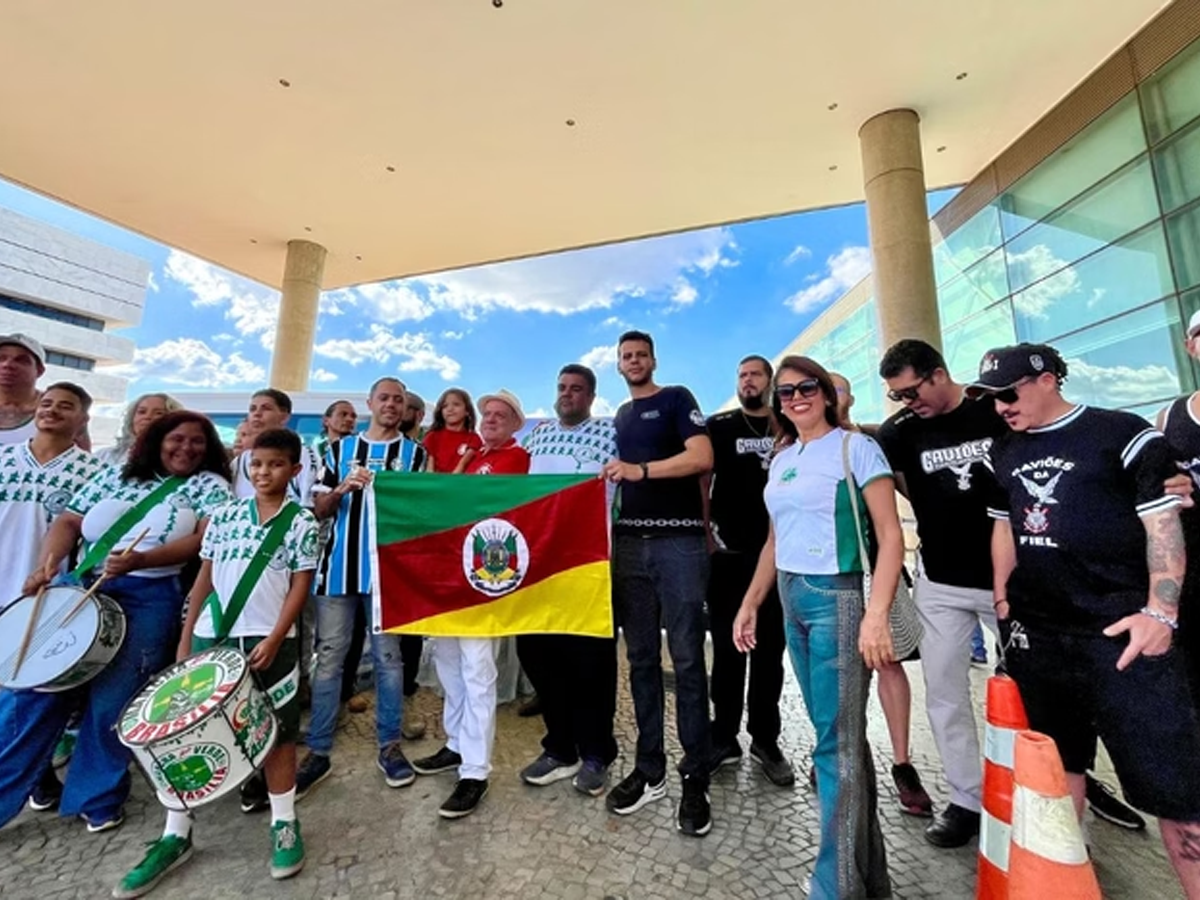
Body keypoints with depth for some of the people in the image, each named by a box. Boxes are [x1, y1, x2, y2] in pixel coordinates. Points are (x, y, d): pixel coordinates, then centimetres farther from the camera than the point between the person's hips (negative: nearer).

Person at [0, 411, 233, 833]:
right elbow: (69, 522, 13)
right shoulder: (117, 475, 13)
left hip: (148, 599, -4)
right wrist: (47, 563, -4)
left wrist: (141, 559, -21)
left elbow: (207, 541, -11)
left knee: (110, 702, 2)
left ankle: (98, 798, 23)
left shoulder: (209, 485, 1)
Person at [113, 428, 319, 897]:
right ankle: (176, 835, 29)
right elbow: (204, 579, 10)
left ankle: (284, 824, 23)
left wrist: (274, 639, -15)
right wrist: (185, 638, 8)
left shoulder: (302, 523, -4)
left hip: (269, 641, -3)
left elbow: (299, 588, -6)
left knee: (276, 733, 6)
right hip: (211, 636, 4)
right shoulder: (224, 515, 6)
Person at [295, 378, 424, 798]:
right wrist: (343, 488, -11)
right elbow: (319, 509, 8)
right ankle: (318, 752, 20)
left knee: (387, 657, 6)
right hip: (339, 565, 2)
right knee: (328, 657, 6)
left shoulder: (413, 453, 6)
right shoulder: (340, 448, 11)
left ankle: (389, 746, 20)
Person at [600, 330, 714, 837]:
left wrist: (641, 469, -18)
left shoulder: (676, 399, 3)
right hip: (629, 544, 6)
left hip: (678, 541, -5)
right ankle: (650, 768, 23)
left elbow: (702, 458, -12)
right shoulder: (619, 417, 21)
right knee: (641, 659, 10)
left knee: (687, 659, -1)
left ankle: (696, 779, 12)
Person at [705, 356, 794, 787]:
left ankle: (766, 740, 26)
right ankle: (724, 738, 21)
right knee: (727, 647, 8)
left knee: (769, 648, 12)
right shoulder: (720, 425, 4)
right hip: (728, 552, -1)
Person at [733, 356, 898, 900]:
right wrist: (750, 604, 14)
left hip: (837, 598, -6)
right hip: (791, 601, 6)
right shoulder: (781, 461, 12)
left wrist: (876, 614, -20)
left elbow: (890, 535, -10)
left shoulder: (855, 448, -5)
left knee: (837, 741, 2)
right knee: (836, 733, 17)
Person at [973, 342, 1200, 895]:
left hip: (1119, 631, -5)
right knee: (1057, 758, 18)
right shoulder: (1003, 453, 8)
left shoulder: (1122, 434, -6)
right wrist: (1002, 596, 11)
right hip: (1034, 632, 5)